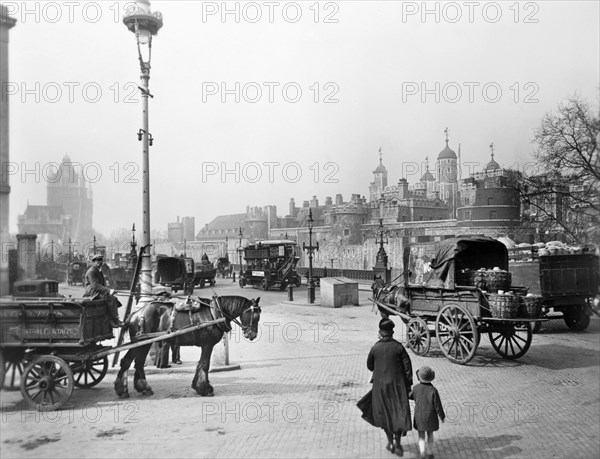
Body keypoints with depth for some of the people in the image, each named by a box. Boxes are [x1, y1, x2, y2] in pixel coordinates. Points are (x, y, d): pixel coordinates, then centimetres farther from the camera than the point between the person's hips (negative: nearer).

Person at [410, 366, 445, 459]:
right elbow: (438, 406, -14)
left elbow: (411, 396, 8)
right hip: (430, 417, -1)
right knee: (430, 434, 18)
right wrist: (442, 416, 1)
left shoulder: (416, 388, -14)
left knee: (421, 435, 14)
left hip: (419, 417, 1)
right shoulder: (433, 390, -21)